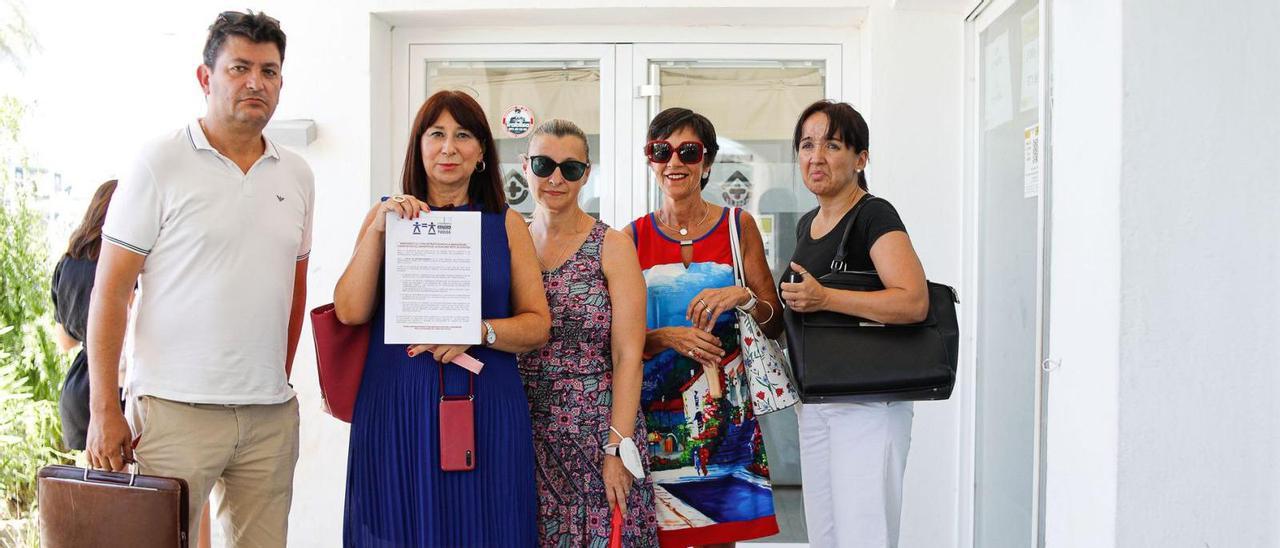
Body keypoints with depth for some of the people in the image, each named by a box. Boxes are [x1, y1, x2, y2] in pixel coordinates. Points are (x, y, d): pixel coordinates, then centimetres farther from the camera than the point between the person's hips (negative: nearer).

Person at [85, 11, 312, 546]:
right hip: (176, 408, -4)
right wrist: (104, 410, -9)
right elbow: (110, 291, -5)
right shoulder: (161, 163, -3)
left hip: (272, 415, 4)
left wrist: (280, 383, 14)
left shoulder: (296, 175, 11)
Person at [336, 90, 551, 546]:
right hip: (398, 409, 0)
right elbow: (350, 311, -3)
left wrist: (479, 331, -15)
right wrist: (377, 229, -12)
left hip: (485, 412, 0)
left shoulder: (506, 224, 7)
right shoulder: (387, 215, 8)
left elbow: (538, 325, 3)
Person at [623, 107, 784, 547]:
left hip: (723, 414, 0)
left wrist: (743, 297, -14)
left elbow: (776, 325, 6)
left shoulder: (738, 226, 5)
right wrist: (667, 337, -14)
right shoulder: (632, 238, 4)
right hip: (655, 416, 0)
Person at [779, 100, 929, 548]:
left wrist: (824, 299, -26)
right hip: (813, 404, 9)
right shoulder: (807, 224, 15)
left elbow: (914, 303, -25)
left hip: (867, 404, -8)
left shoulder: (874, 217, -11)